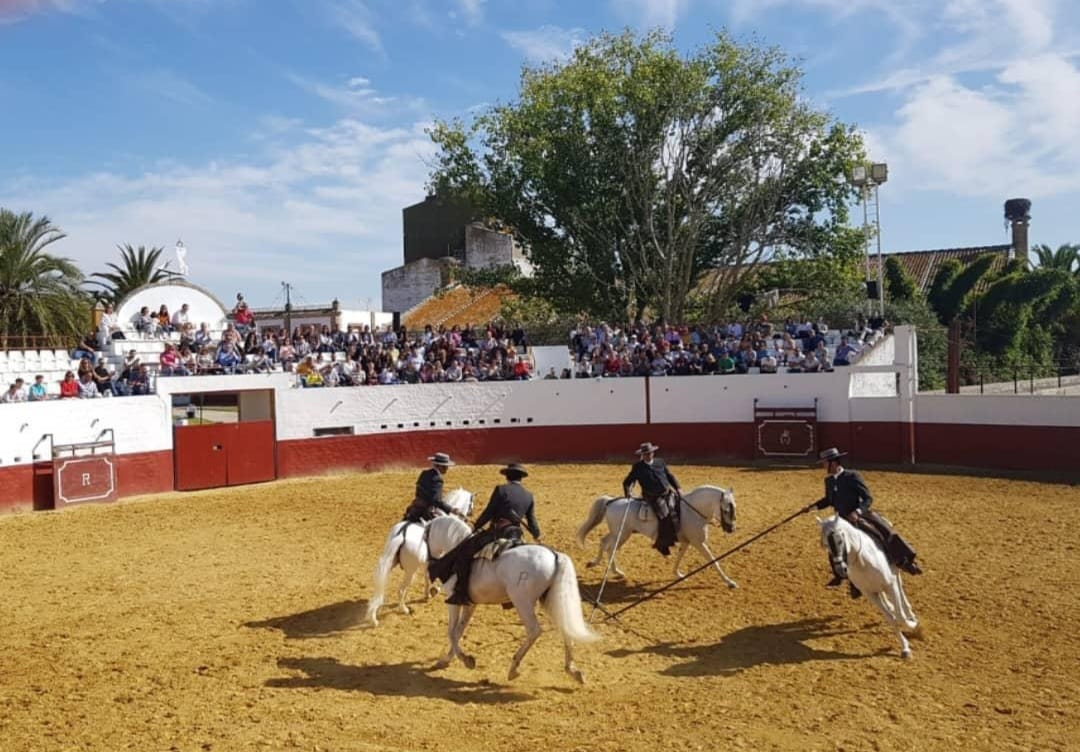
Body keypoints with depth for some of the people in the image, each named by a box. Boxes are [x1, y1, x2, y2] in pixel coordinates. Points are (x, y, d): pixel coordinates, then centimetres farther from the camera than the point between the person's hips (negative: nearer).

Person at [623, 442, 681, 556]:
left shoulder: (660, 463, 11)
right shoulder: (638, 467, 1)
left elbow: (670, 476, 15)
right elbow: (627, 482, 4)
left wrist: (677, 488, 2)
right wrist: (627, 493, -13)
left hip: (667, 493, 5)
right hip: (652, 497, -5)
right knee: (664, 515, -23)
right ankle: (662, 544, -11)